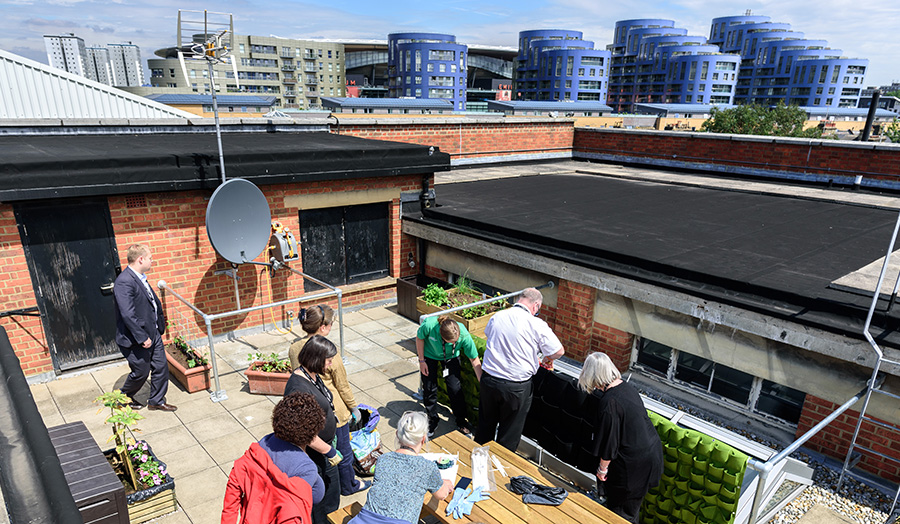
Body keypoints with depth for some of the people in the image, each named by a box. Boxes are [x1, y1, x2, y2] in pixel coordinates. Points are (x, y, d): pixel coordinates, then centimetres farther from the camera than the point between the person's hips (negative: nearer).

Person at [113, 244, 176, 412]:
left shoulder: (140, 278, 8)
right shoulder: (124, 282, -24)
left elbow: (154, 302, 20)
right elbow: (128, 315, -28)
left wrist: (160, 325, 13)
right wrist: (143, 338, -23)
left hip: (153, 334, 9)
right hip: (137, 340, -9)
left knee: (161, 367, 12)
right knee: (141, 373, 8)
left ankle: (156, 401, 29)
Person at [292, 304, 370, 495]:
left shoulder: (294, 348, -10)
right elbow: (342, 386, -16)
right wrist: (354, 407, -1)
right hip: (333, 411, -6)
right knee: (343, 450, 18)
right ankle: (349, 486, 38)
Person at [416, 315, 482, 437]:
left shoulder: (464, 335, -37)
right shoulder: (429, 325, -41)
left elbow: (474, 359, -24)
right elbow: (419, 338, -16)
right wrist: (421, 361, -9)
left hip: (451, 357, 0)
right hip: (429, 355, 0)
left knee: (455, 388, -4)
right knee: (429, 388, 4)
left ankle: (461, 422, 20)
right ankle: (432, 421, 28)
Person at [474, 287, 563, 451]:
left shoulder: (496, 317, -1)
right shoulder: (536, 324, -15)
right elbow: (558, 352, -11)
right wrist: (547, 359, 13)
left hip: (488, 380, 5)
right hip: (516, 387, -4)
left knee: (485, 426, 25)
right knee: (510, 433, 16)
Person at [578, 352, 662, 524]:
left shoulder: (609, 402, -26)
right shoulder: (627, 386, -1)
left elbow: (609, 442, -20)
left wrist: (602, 468, -5)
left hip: (633, 464, -8)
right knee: (631, 509, 27)